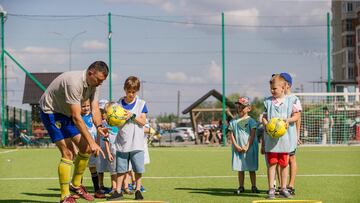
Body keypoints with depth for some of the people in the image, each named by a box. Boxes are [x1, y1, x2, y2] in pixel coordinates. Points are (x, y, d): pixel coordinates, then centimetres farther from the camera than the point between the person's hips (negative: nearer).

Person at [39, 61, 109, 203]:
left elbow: (95, 109, -8)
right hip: (50, 111, -9)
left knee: (85, 148, 4)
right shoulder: (74, 83, -35)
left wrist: (98, 126, -30)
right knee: (67, 153, -14)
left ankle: (76, 185, 22)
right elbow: (76, 117, -35)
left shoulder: (94, 84, -7)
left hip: (67, 113, 9)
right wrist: (92, 142, -36)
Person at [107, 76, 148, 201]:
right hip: (122, 142, 1)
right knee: (121, 168, 6)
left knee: (138, 169, 1)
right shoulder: (119, 104, 4)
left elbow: (143, 121, -4)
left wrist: (133, 115, -17)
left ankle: (138, 191, 14)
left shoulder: (141, 104, 1)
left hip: (137, 143, -1)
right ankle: (118, 191, 12)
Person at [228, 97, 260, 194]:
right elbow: (231, 134, 3)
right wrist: (236, 146, -10)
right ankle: (241, 187, 12)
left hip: (249, 148, -3)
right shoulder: (233, 121, 6)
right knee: (240, 169, 6)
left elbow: (252, 135, -8)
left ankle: (254, 186, 10)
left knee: (251, 168, 4)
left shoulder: (251, 121, -3)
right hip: (238, 148, 3)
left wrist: (247, 146, -16)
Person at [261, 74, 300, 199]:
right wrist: (266, 124, -14)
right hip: (270, 137, -1)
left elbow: (297, 115, 8)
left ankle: (283, 189, 15)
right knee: (271, 163, -2)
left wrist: (288, 120, -11)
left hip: (284, 137, 1)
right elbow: (264, 117, 6)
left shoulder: (288, 101, 5)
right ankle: (271, 189, 2)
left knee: (284, 164, 6)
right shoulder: (267, 101, 5)